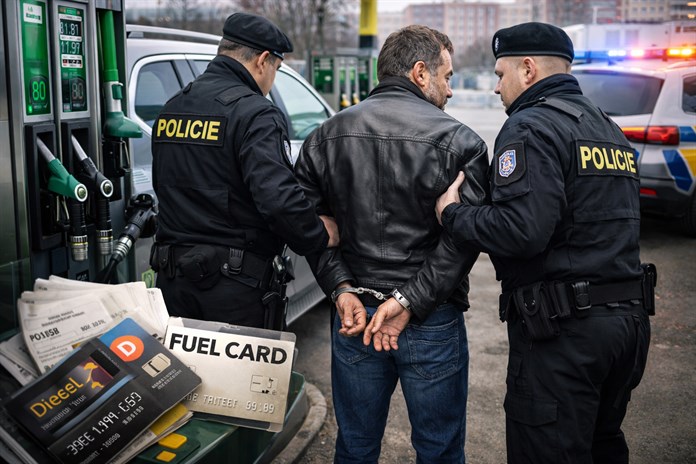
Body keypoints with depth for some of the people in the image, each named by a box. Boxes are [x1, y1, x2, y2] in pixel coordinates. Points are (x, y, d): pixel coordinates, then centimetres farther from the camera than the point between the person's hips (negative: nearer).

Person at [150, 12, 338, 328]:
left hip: (172, 279, 7)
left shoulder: (171, 109, 10)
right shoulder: (256, 115, -16)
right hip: (238, 287, -7)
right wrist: (320, 235, -11)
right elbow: (279, 198, -26)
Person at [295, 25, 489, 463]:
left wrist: (341, 288, -5)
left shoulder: (326, 136, 4)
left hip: (353, 313, 4)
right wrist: (409, 303, -15)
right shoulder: (459, 142, -8)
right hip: (432, 326, -3)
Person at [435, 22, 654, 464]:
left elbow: (520, 230, -24)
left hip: (564, 330, -9)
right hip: (629, 317, 10)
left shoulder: (531, 127, -12)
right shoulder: (609, 129, 18)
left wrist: (452, 212, -9)